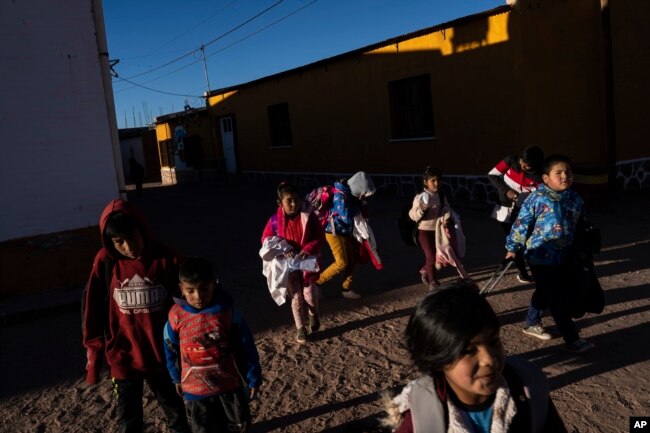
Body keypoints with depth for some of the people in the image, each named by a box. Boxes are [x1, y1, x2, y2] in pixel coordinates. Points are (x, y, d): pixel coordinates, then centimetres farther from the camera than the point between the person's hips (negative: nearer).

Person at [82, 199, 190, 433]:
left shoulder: (167, 259, -14)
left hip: (162, 355, 0)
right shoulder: (105, 262, -10)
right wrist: (93, 353, 0)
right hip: (123, 357, 1)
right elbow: (93, 311, -2)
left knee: (176, 412, 21)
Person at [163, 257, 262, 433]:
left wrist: (253, 378, -2)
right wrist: (177, 378, 13)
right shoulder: (176, 316, -15)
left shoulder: (228, 311, -19)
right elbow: (171, 350, 2)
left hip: (230, 383, -1)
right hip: (195, 388, 1)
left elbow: (246, 347, -9)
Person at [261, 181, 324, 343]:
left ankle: (314, 316, 37)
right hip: (288, 265, 0)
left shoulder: (309, 216, -10)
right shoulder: (275, 220, -9)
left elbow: (319, 238, -8)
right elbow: (266, 239, -4)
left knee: (310, 295, 3)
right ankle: (300, 328, 25)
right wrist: (283, 249, -19)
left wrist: (308, 250, -25)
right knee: (296, 298, 7)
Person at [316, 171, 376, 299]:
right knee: (342, 263, -7)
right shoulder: (340, 195, -23)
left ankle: (346, 289, 20)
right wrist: (357, 204, -17)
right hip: (334, 232, -9)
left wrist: (362, 201, -6)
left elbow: (363, 213, 13)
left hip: (345, 232, 9)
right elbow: (347, 217, -28)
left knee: (352, 260, 10)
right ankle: (316, 283, 4)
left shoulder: (350, 193, 5)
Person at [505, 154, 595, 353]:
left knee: (544, 292, 22)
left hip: (564, 256, 7)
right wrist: (513, 248, -5)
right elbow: (521, 224, -11)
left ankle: (532, 323, 41)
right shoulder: (537, 199, -17)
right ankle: (572, 339, 13)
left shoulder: (576, 199, 3)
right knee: (558, 299, 1)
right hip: (542, 256, -7)